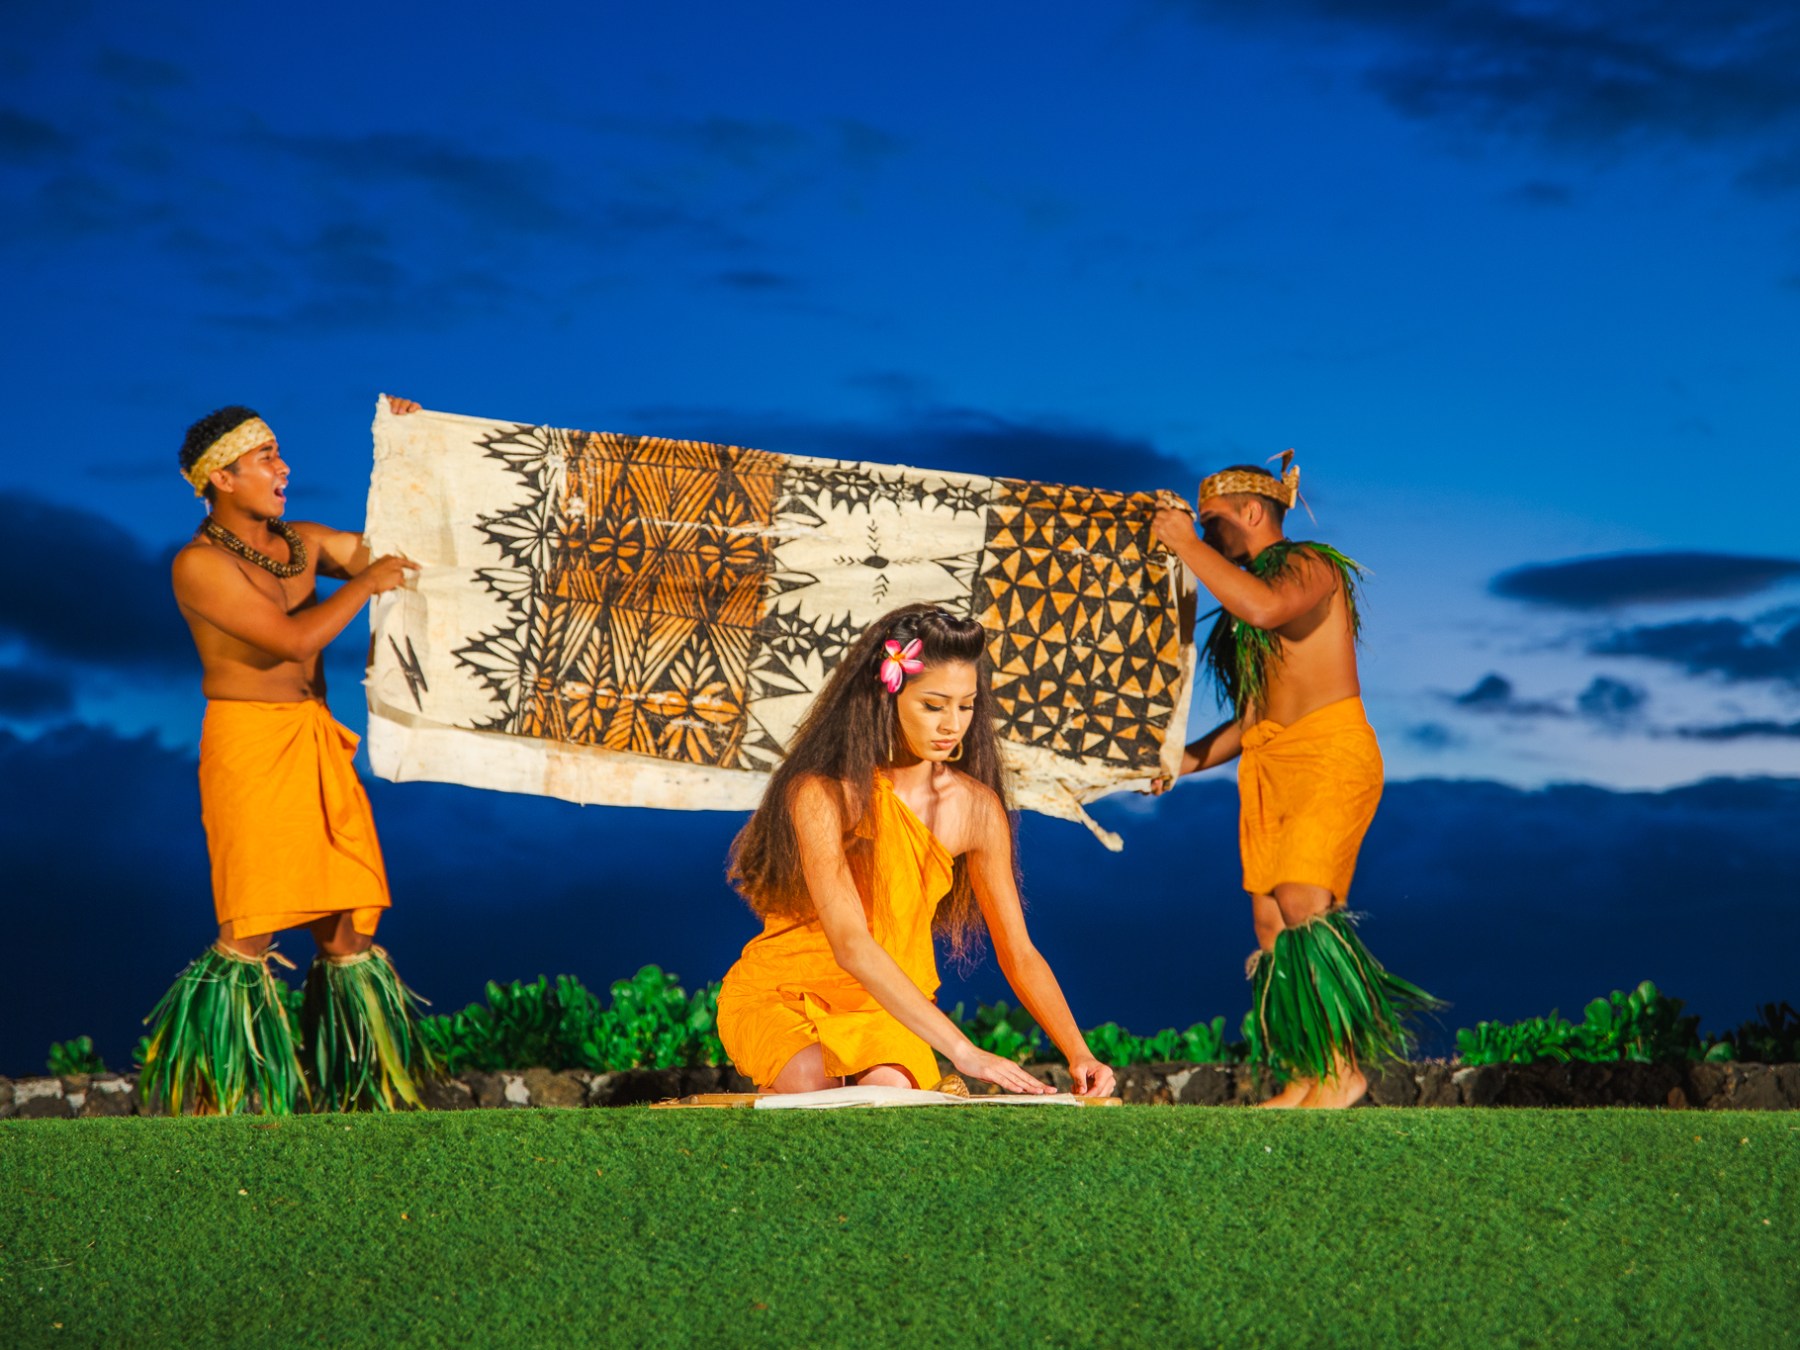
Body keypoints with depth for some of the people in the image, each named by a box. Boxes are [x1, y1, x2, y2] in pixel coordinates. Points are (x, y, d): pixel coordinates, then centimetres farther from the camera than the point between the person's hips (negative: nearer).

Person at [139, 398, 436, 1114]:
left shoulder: (300, 542, 12)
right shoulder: (201, 563, -11)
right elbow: (295, 637, -20)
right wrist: (366, 582, -10)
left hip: (317, 743, 7)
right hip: (250, 742, -7)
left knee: (345, 907, 9)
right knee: (253, 926, -5)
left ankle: (359, 1079, 18)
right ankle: (229, 1088, 6)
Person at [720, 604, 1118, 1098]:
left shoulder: (976, 808, -7)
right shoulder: (821, 794, -23)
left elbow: (1018, 953, -2)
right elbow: (851, 945, -32)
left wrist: (1078, 1053, -19)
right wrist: (961, 1051, -39)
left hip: (886, 1009, 3)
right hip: (777, 997, -3)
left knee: (893, 1090, -31)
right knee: (810, 1079, -35)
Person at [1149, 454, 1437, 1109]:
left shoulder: (1313, 566, -1)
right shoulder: (1243, 603, 23)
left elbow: (1265, 607, -25)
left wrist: (1188, 545, -16)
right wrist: (1184, 760, 13)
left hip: (1332, 753, -8)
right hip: (1269, 761, 8)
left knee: (1302, 901, -21)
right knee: (1269, 921, -2)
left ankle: (1344, 1067, -16)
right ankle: (1303, 1077, -2)